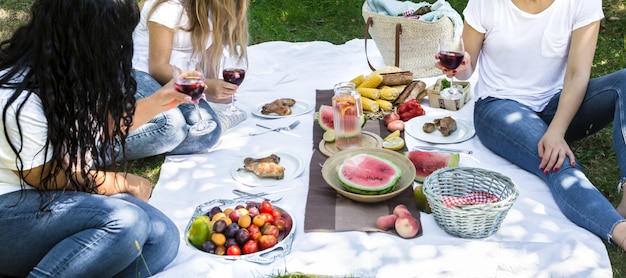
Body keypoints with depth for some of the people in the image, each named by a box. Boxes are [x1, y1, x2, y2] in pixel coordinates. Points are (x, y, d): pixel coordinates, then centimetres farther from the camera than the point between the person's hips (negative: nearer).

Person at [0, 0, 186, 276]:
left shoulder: (71, 69, 1)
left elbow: (101, 125, 20)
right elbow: (50, 177, -16)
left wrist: (156, 103, 12)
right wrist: (126, 183, -4)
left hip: (58, 200, 9)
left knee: (162, 237, -14)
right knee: (124, 222, -32)